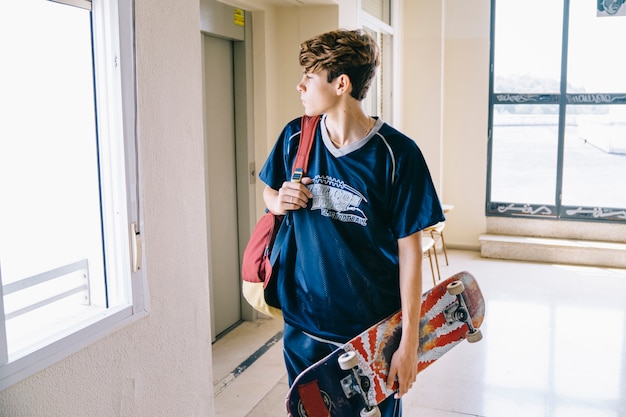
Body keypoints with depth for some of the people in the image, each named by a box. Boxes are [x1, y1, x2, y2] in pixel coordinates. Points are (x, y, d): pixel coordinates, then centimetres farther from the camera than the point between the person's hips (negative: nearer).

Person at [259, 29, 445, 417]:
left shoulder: (397, 153, -15)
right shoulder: (295, 138, -3)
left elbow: (410, 250, -12)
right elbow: (270, 193, 15)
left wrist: (410, 341, -11)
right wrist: (279, 201, -11)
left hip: (374, 330, -3)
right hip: (304, 326, 4)